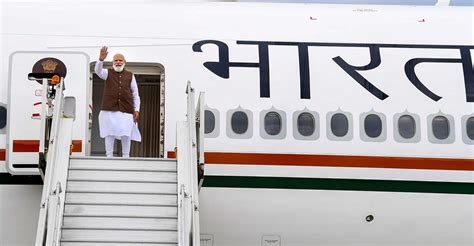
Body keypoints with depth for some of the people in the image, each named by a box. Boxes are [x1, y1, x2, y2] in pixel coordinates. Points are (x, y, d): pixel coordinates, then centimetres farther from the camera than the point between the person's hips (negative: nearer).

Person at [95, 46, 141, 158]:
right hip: (109, 109, -1)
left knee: (126, 134, 0)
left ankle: (126, 156, 11)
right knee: (109, 133, 0)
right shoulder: (108, 73, 9)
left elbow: (135, 94, 12)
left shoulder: (130, 76, 12)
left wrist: (136, 110, 2)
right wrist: (101, 59, -34)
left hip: (126, 110, 1)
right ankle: (109, 156, 6)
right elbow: (98, 71, -14)